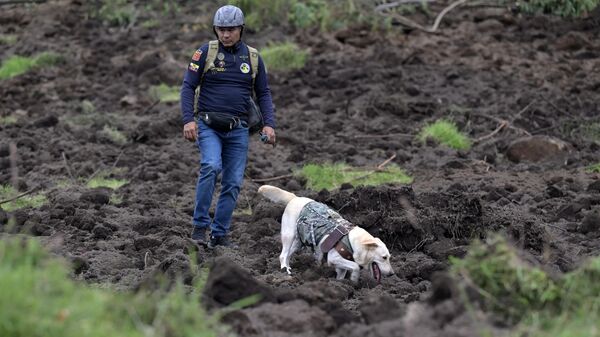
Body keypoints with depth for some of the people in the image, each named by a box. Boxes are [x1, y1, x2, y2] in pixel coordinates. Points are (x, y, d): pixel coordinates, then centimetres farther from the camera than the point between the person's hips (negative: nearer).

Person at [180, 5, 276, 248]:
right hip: (209, 126, -3)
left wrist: (269, 124, -2)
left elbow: (263, 94, 12)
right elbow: (188, 87, -2)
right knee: (211, 167, -25)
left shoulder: (252, 57, 8)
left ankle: (219, 234, 10)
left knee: (233, 183, 1)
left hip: (238, 129, 3)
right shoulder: (205, 53, -1)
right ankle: (200, 226, -18)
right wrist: (188, 119, -14)